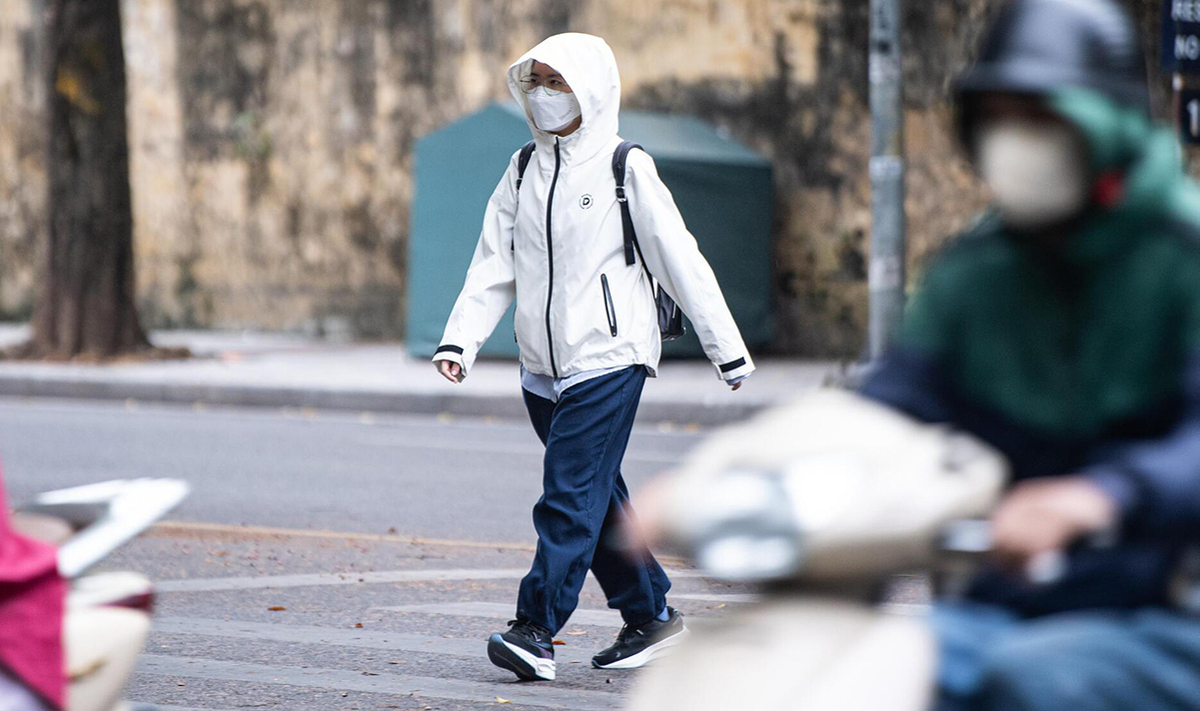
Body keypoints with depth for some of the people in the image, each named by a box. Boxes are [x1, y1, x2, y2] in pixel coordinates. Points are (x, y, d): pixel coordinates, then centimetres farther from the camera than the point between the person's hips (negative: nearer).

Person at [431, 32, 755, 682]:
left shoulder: (626, 171, -5)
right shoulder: (522, 172, 10)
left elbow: (682, 262, -3)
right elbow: (493, 267, 8)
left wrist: (728, 352, -2)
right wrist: (459, 341, -5)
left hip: (608, 361, -6)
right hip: (542, 368, 6)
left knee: (570, 497, -12)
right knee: (597, 502, 11)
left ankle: (536, 630, -13)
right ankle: (650, 616, 23)